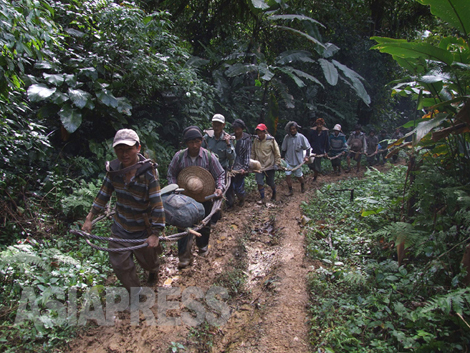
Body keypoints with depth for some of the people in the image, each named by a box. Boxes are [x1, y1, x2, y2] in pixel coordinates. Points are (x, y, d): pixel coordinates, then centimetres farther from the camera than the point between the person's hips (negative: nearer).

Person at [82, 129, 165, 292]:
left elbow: (157, 204, -23)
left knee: (148, 261, 18)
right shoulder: (113, 169, -9)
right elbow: (104, 193, 5)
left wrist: (155, 234, -22)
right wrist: (90, 217, 6)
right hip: (120, 228, 4)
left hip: (142, 230, -4)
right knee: (120, 264, 9)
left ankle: (154, 270, 58)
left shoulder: (148, 173, -25)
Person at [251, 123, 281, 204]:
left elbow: (277, 153, -4)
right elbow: (253, 153, 8)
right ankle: (263, 198, 12)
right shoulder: (256, 140, -1)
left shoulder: (271, 140, -10)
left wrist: (277, 164, -6)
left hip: (269, 165, -2)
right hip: (259, 166, 3)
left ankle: (274, 193, 40)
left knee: (270, 182, 10)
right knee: (259, 183, -3)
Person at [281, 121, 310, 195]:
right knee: (287, 175, -7)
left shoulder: (301, 137, -9)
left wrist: (306, 157, -7)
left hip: (298, 160, -1)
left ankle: (303, 185, 45)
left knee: (299, 176, 12)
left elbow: (307, 148, 0)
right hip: (288, 160, 1)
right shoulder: (287, 137, -4)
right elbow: (283, 149, 6)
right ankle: (290, 190, 10)